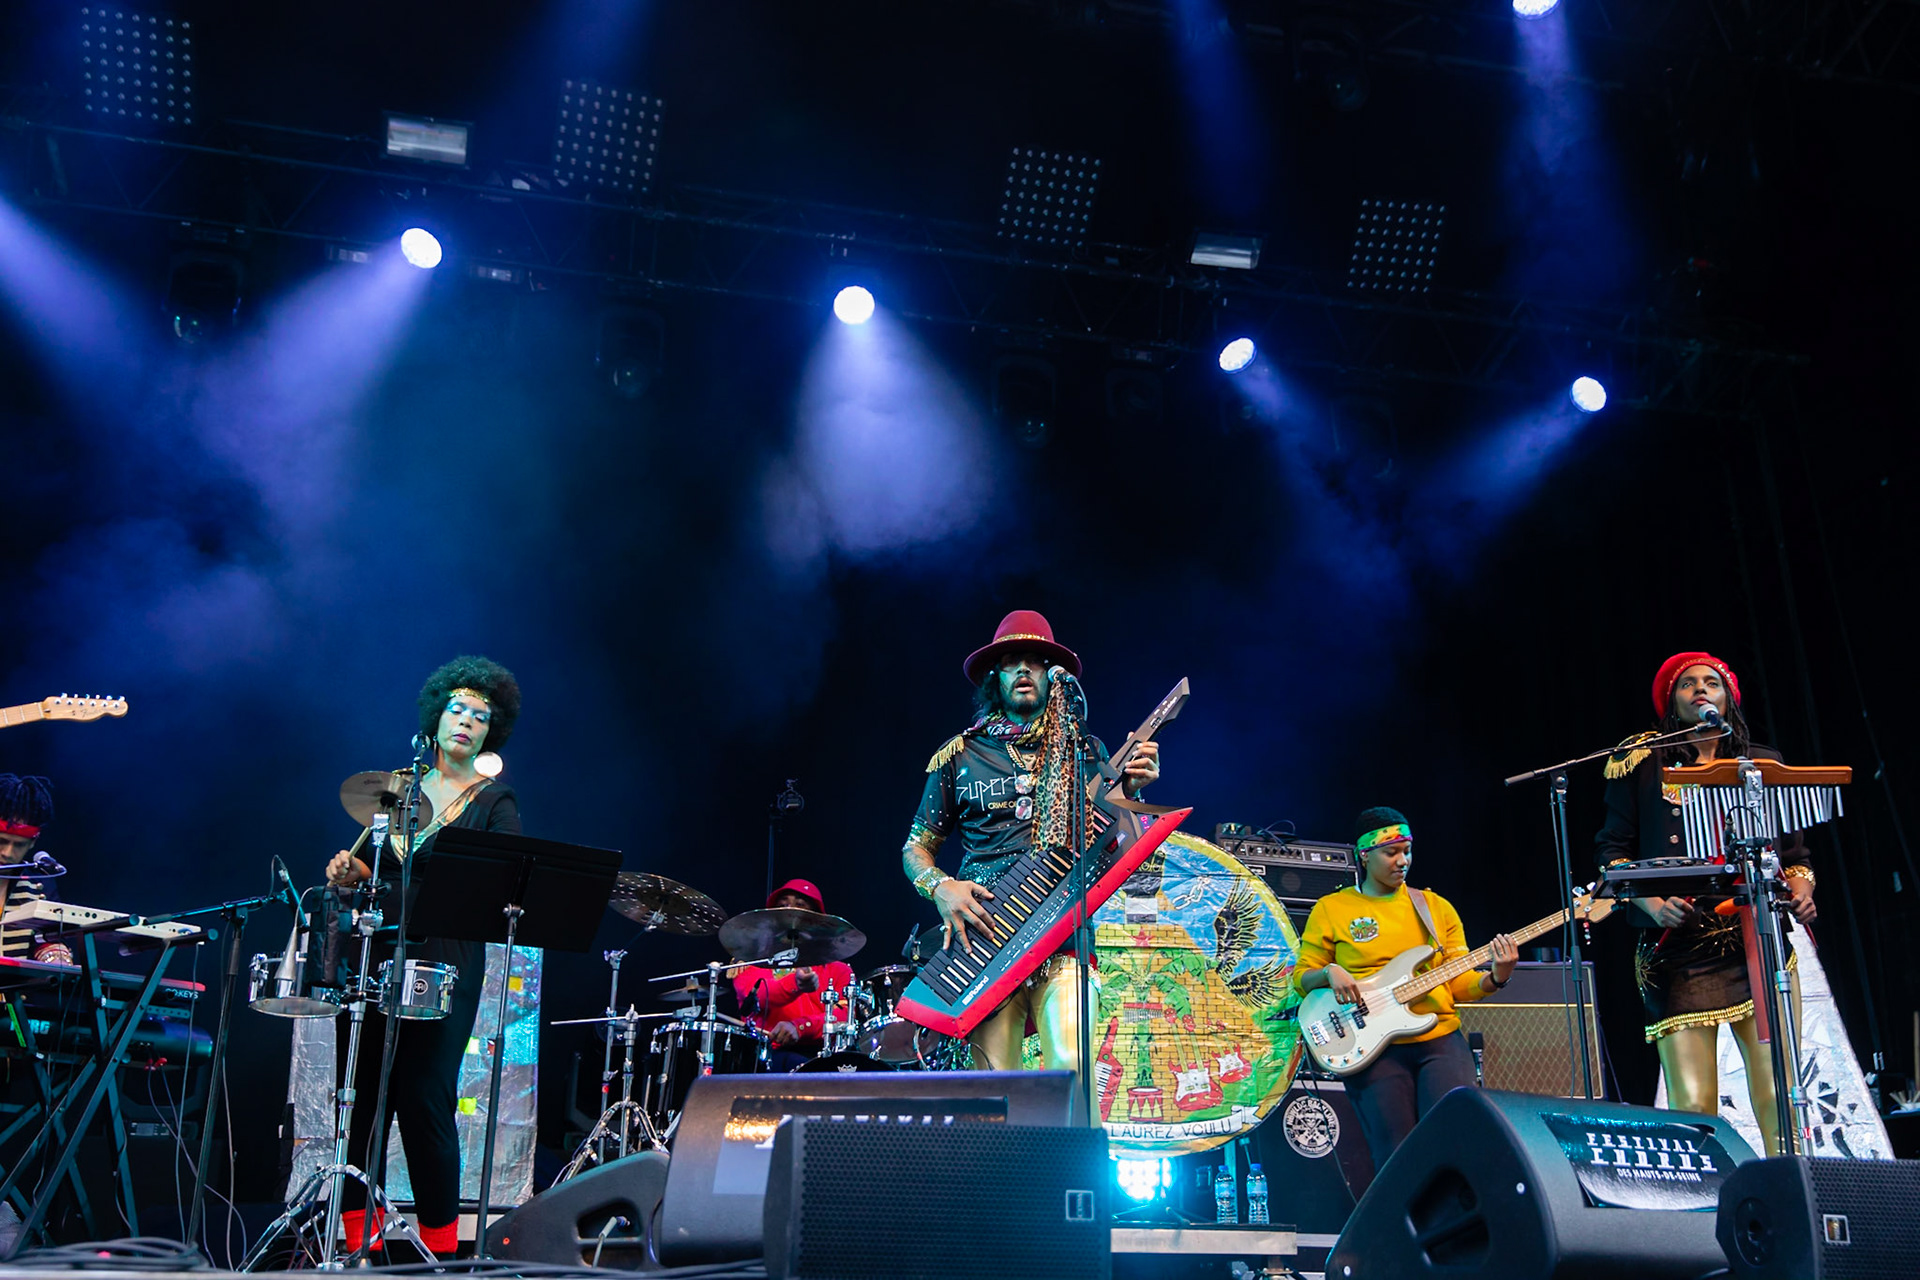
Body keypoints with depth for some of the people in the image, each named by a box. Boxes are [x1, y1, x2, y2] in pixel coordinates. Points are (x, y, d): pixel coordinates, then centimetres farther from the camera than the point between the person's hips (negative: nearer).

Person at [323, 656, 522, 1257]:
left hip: (445, 965, -5)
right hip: (375, 954, 5)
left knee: (424, 1099, -6)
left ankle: (440, 1241, 7)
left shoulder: (495, 803, 2)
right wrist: (350, 870, 0)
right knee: (362, 1091, 4)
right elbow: (375, 866, 20)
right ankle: (359, 1236, 16)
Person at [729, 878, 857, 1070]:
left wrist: (800, 1026, -17)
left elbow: (846, 1016, 3)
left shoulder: (836, 967, 21)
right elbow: (758, 995, -7)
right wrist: (795, 984, -31)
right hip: (770, 1052, -2)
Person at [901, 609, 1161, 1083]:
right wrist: (941, 887, -5)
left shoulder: (1083, 751, 15)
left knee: (1070, 1068, -20)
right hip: (983, 939, 0)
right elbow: (915, 849, 16)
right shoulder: (959, 756, 13)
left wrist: (1131, 789, -6)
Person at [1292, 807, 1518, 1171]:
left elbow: (1460, 983, 12)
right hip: (1372, 1048, -2)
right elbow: (1301, 978, 8)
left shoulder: (1436, 907, 15)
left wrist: (1495, 978, -8)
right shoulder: (1331, 909, 7)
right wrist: (1329, 972, -12)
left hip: (1440, 1037, 2)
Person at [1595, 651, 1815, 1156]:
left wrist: (1802, 890, 0)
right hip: (1679, 954, -2)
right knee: (1692, 1107, -9)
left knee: (1780, 1102, -7)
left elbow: (1795, 853, 22)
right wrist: (1651, 902, -9)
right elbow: (1611, 852, 8)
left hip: (1760, 945, 2)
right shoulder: (1643, 763, 10)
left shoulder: (1764, 767, 18)